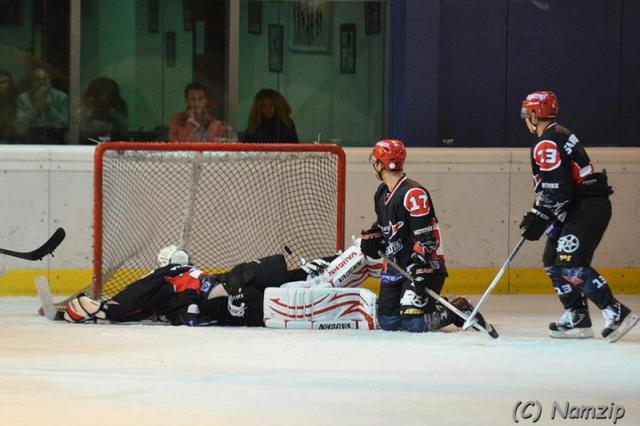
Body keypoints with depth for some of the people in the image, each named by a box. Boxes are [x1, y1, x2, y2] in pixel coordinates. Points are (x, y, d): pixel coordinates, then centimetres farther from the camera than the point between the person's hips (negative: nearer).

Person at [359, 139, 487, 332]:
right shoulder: (382, 193, 11)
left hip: (426, 266, -9)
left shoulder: (413, 193, -20)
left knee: (414, 323, -20)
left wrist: (419, 271, -29)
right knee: (387, 320, 1)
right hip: (396, 265, 9)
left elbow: (425, 237, -25)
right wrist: (372, 238, 9)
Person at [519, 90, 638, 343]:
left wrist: (540, 220, -17)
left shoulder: (547, 144, -16)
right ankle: (577, 318, 14)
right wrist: (537, 214, 20)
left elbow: (558, 189, -24)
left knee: (570, 263, -18)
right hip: (578, 207, 11)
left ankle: (616, 313, -22)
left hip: (589, 207, -11)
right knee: (552, 260, 14)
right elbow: (549, 187, 25)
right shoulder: (558, 135, 18)